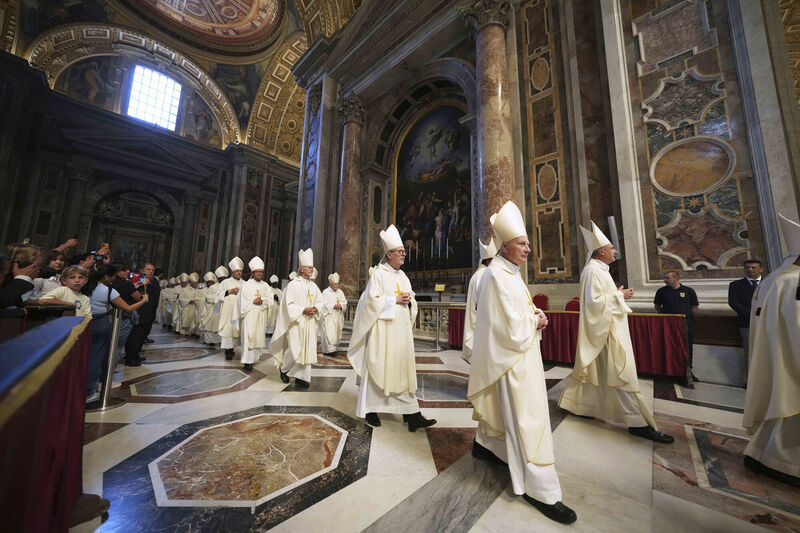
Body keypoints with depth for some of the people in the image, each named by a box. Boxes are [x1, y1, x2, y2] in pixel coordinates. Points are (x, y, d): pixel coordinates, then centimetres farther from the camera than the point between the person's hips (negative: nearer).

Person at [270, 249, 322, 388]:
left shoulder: (313, 286, 11)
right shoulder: (293, 285, -6)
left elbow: (320, 301, 14)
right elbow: (289, 304, -10)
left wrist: (315, 308, -6)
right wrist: (303, 310, -19)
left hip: (310, 323, 5)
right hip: (296, 322, -5)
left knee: (307, 350, 4)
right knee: (295, 350, -3)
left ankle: (301, 377, 15)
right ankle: (283, 368, 26)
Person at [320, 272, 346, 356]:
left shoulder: (340, 292, 13)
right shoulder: (325, 292, -3)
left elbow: (344, 302, 10)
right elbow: (324, 304, -10)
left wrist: (340, 305, -10)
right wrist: (334, 306, -19)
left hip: (338, 317, 6)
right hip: (329, 316, -5)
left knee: (336, 332, 7)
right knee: (329, 332, -11)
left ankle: (333, 347, 19)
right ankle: (329, 350, -10)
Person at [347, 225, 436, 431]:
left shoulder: (403, 276, 15)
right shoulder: (378, 274, -6)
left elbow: (411, 300, 18)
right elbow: (372, 300, -14)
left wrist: (409, 300, -3)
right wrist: (395, 300, -16)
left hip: (401, 329, 7)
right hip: (383, 329, -6)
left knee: (404, 370, 8)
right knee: (377, 368, 4)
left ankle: (412, 415, 15)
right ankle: (369, 410, 23)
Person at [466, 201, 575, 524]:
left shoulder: (510, 272, 11)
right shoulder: (497, 276, -21)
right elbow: (512, 326, -23)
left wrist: (534, 316, -1)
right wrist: (535, 321, -7)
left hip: (518, 354, 10)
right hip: (511, 356, -10)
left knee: (500, 404, 23)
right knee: (526, 417, -1)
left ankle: (484, 444, 43)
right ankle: (539, 488, 15)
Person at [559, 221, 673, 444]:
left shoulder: (598, 269, 16)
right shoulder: (593, 271, -17)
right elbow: (594, 301, -23)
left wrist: (617, 293, 12)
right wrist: (619, 295, -14)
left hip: (605, 329, 11)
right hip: (606, 331, -11)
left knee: (592, 370, 17)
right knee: (620, 373, -4)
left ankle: (574, 402, 28)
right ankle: (636, 422, 5)